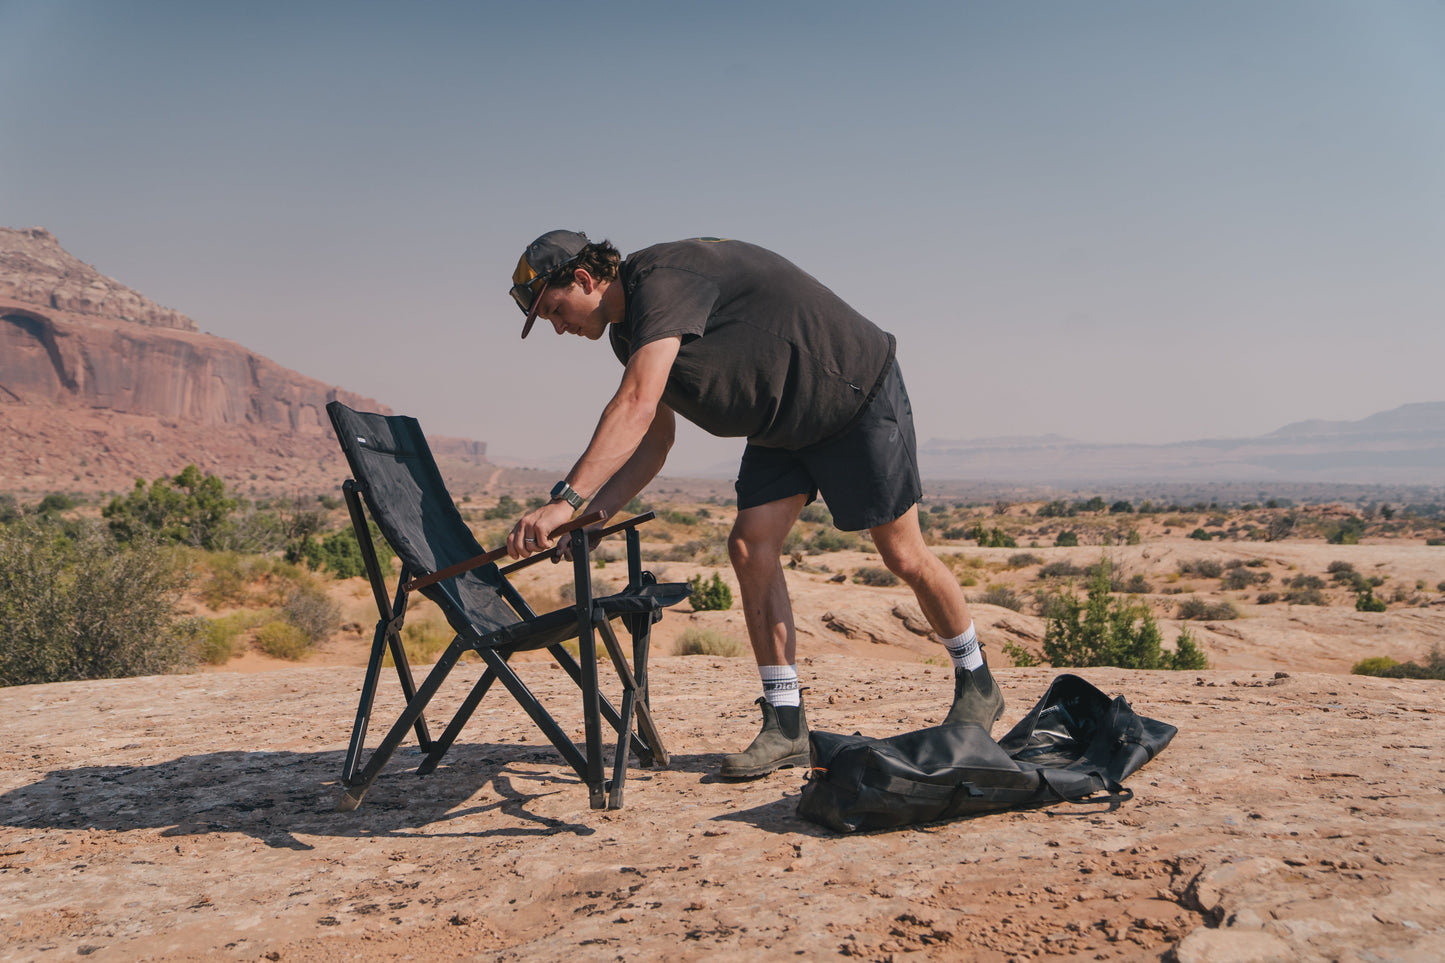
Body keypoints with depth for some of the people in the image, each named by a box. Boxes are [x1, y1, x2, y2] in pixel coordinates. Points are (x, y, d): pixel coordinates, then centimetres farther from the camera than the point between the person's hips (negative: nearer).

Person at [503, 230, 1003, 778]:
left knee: (902, 555, -1)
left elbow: (636, 407, -39)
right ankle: (787, 725, -1)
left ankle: (977, 686, 22)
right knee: (750, 547, -7)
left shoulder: (663, 278, -27)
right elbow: (652, 442, 5)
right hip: (782, 426, 8)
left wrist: (566, 499, -44)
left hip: (859, 394, -8)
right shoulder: (630, 330, 3)